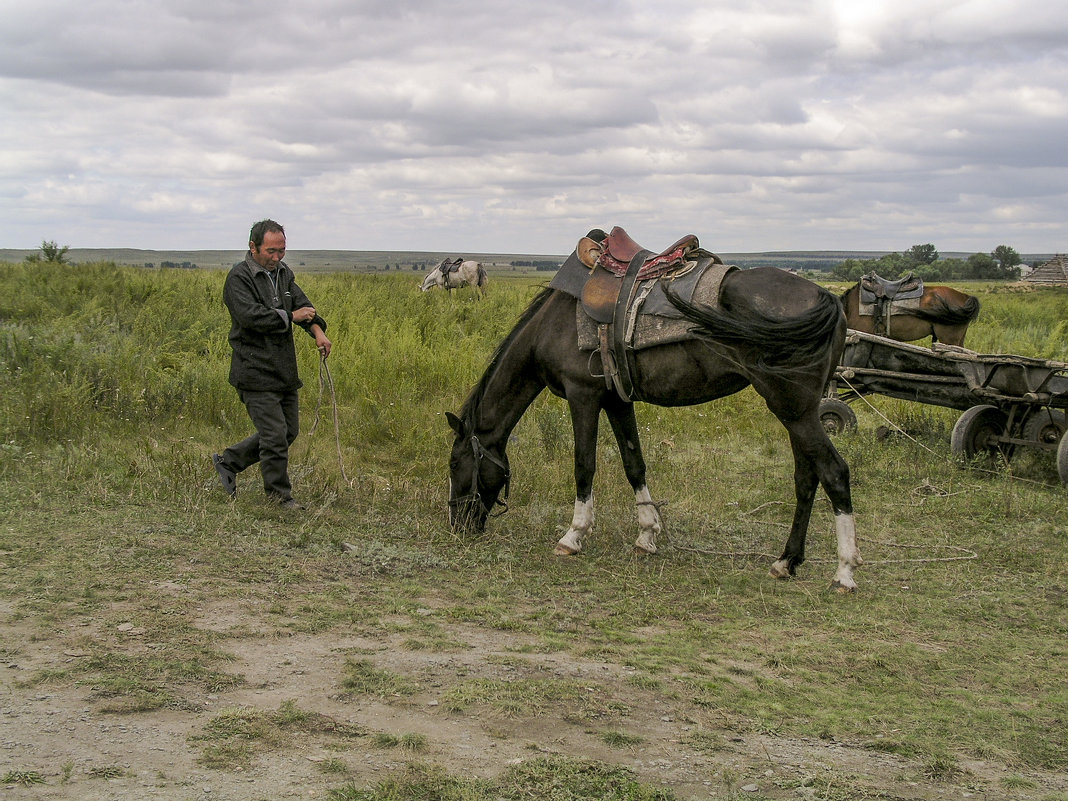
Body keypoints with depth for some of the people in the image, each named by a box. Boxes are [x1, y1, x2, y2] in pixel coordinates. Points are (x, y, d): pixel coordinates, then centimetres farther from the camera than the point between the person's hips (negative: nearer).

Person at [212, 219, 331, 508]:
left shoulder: (283, 272, 14)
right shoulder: (239, 278, -11)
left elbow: (301, 303, 8)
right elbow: (251, 316, -23)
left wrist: (317, 330, -10)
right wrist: (290, 317, -15)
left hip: (285, 371, 8)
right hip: (256, 373, -8)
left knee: (288, 431, 14)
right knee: (275, 434, -7)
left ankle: (228, 462, 27)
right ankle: (279, 495, 9)